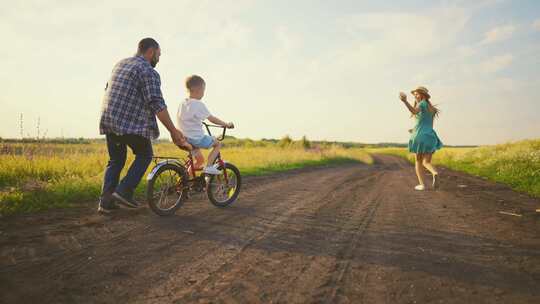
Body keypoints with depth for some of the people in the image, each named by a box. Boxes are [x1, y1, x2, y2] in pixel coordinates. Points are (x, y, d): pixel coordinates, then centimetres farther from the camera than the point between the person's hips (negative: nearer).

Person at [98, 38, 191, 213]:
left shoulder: (120, 64, 18)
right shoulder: (148, 72, -10)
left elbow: (107, 89, 27)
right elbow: (157, 104, -19)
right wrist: (173, 131, -18)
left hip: (107, 121, 8)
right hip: (131, 123, -8)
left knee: (116, 160, 17)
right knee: (145, 155, 13)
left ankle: (106, 202, 12)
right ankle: (124, 191, 3)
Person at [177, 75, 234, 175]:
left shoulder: (183, 104, 9)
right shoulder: (199, 104, -14)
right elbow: (212, 119, -14)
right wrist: (226, 124, -5)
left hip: (185, 139, 8)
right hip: (197, 138, -8)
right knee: (218, 143, 12)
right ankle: (209, 166, 2)